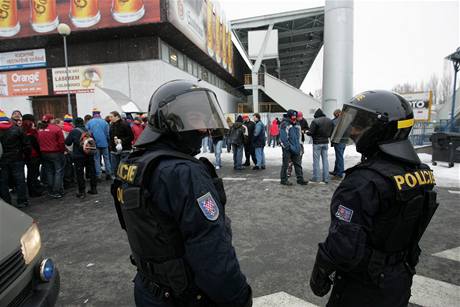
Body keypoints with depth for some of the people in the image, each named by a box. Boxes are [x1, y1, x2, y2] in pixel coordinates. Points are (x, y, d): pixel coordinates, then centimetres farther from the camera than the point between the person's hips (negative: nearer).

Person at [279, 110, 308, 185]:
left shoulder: (297, 124, 14)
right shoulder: (284, 124, -11)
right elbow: (283, 138, -17)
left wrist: (299, 146, 12)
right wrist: (289, 147, -19)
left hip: (296, 149, 7)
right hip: (287, 149, -7)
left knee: (298, 164, 10)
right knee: (285, 164, 2)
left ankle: (300, 179, 19)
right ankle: (283, 180, 12)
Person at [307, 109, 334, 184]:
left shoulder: (315, 121, -15)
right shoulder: (330, 121, 6)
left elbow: (311, 132, -15)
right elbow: (331, 132, 9)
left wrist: (306, 132, 4)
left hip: (317, 143, -6)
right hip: (326, 142, 6)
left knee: (316, 160, 2)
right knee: (325, 160, 11)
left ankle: (316, 178, 7)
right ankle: (326, 178, 15)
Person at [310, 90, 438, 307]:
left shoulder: (365, 181, -31)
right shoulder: (421, 172, -4)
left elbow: (344, 245, -31)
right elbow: (411, 228, 7)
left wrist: (320, 274, -14)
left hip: (363, 289, -7)